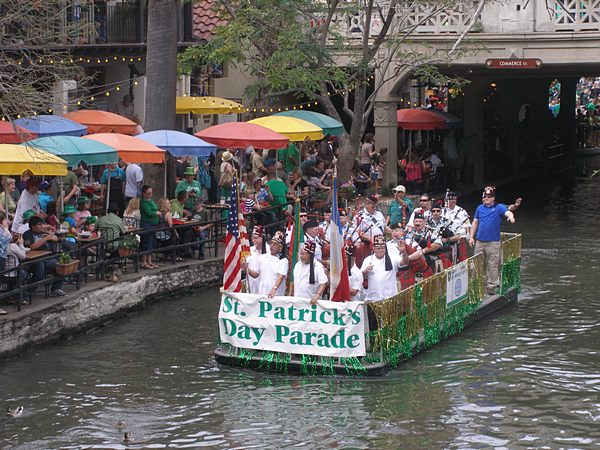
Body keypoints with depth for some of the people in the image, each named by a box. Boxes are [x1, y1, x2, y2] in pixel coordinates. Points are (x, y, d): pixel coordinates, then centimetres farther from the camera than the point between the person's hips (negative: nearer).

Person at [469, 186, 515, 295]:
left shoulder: (499, 207, -1)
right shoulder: (480, 208, 11)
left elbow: (508, 212, -20)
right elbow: (475, 223, 17)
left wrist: (511, 216, -44)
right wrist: (471, 237, 12)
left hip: (493, 242, -4)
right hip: (479, 241, 4)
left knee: (492, 265, -2)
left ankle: (491, 286, 4)